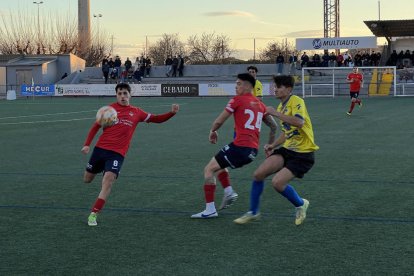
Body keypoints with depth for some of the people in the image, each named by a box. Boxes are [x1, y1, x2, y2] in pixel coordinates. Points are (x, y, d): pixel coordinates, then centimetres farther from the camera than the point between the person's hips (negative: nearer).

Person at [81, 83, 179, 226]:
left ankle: (93, 215, -14)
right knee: (87, 179, 12)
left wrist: (172, 112, 0)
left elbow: (157, 119, 15)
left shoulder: (136, 112, 7)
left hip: (117, 153, -1)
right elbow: (96, 127, 9)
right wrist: (87, 144, 0)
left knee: (108, 180, -20)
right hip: (100, 148, 1)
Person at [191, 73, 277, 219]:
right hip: (253, 150, 8)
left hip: (240, 146, -8)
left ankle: (210, 209, -3)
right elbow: (273, 126, 21)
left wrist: (212, 131, 19)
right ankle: (229, 191, 9)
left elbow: (219, 121, -1)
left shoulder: (237, 100, -2)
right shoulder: (260, 104, 16)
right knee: (219, 164, 29)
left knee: (209, 169, 4)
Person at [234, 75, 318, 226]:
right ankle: (253, 212, 10)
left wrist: (275, 113, -28)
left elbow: (299, 122, -34)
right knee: (258, 174, -8)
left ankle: (301, 204, 9)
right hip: (287, 149, 8)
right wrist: (273, 145, 10)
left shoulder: (296, 101, -14)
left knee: (277, 182, -20)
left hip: (303, 153, -8)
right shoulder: (281, 107, 13)